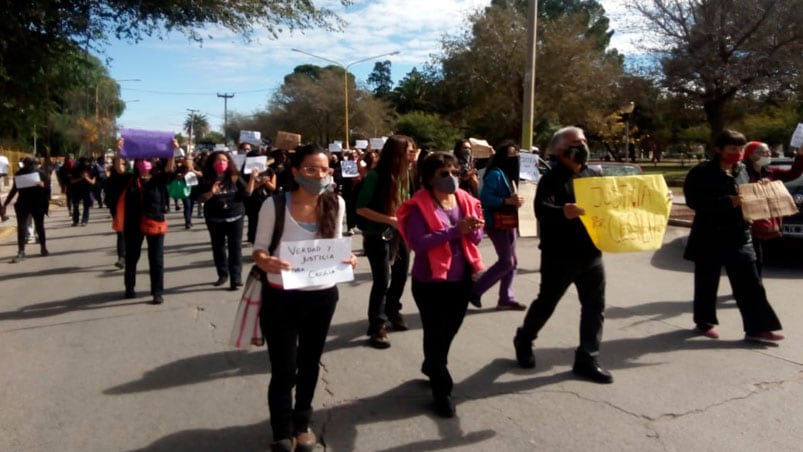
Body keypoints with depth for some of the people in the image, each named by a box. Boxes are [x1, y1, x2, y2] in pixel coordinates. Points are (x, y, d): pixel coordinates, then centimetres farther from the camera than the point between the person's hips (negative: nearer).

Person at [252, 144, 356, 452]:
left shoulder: (336, 204, -6)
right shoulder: (274, 205, -16)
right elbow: (258, 248, -8)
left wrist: (347, 259, -14)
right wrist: (264, 261, -30)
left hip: (323, 296, 4)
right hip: (281, 298, -3)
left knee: (310, 363, 20)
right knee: (283, 371, 3)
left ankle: (302, 423, 43)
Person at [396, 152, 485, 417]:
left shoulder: (465, 200, 3)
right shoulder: (419, 206, -14)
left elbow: (476, 239, 3)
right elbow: (418, 243, -24)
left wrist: (472, 229, -21)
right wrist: (455, 230, -28)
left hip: (461, 278, 6)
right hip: (430, 281, -6)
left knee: (450, 329, 21)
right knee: (435, 333, 4)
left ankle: (431, 367, 49)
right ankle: (442, 391, 20)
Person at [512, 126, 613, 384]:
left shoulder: (594, 176, 11)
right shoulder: (552, 179, -11)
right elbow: (542, 210, -27)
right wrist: (563, 212, -48)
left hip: (591, 255, 6)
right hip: (559, 257, -6)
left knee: (595, 308, 6)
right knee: (546, 304, 9)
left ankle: (587, 359, 18)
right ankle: (524, 340, 33)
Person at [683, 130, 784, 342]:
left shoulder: (741, 170, 12)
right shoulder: (701, 172, -9)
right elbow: (694, 200, -19)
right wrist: (727, 202, -25)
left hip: (739, 237, 6)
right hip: (710, 237, -5)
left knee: (751, 284, 3)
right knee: (707, 283, 7)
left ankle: (757, 328, 8)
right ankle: (705, 322, 23)